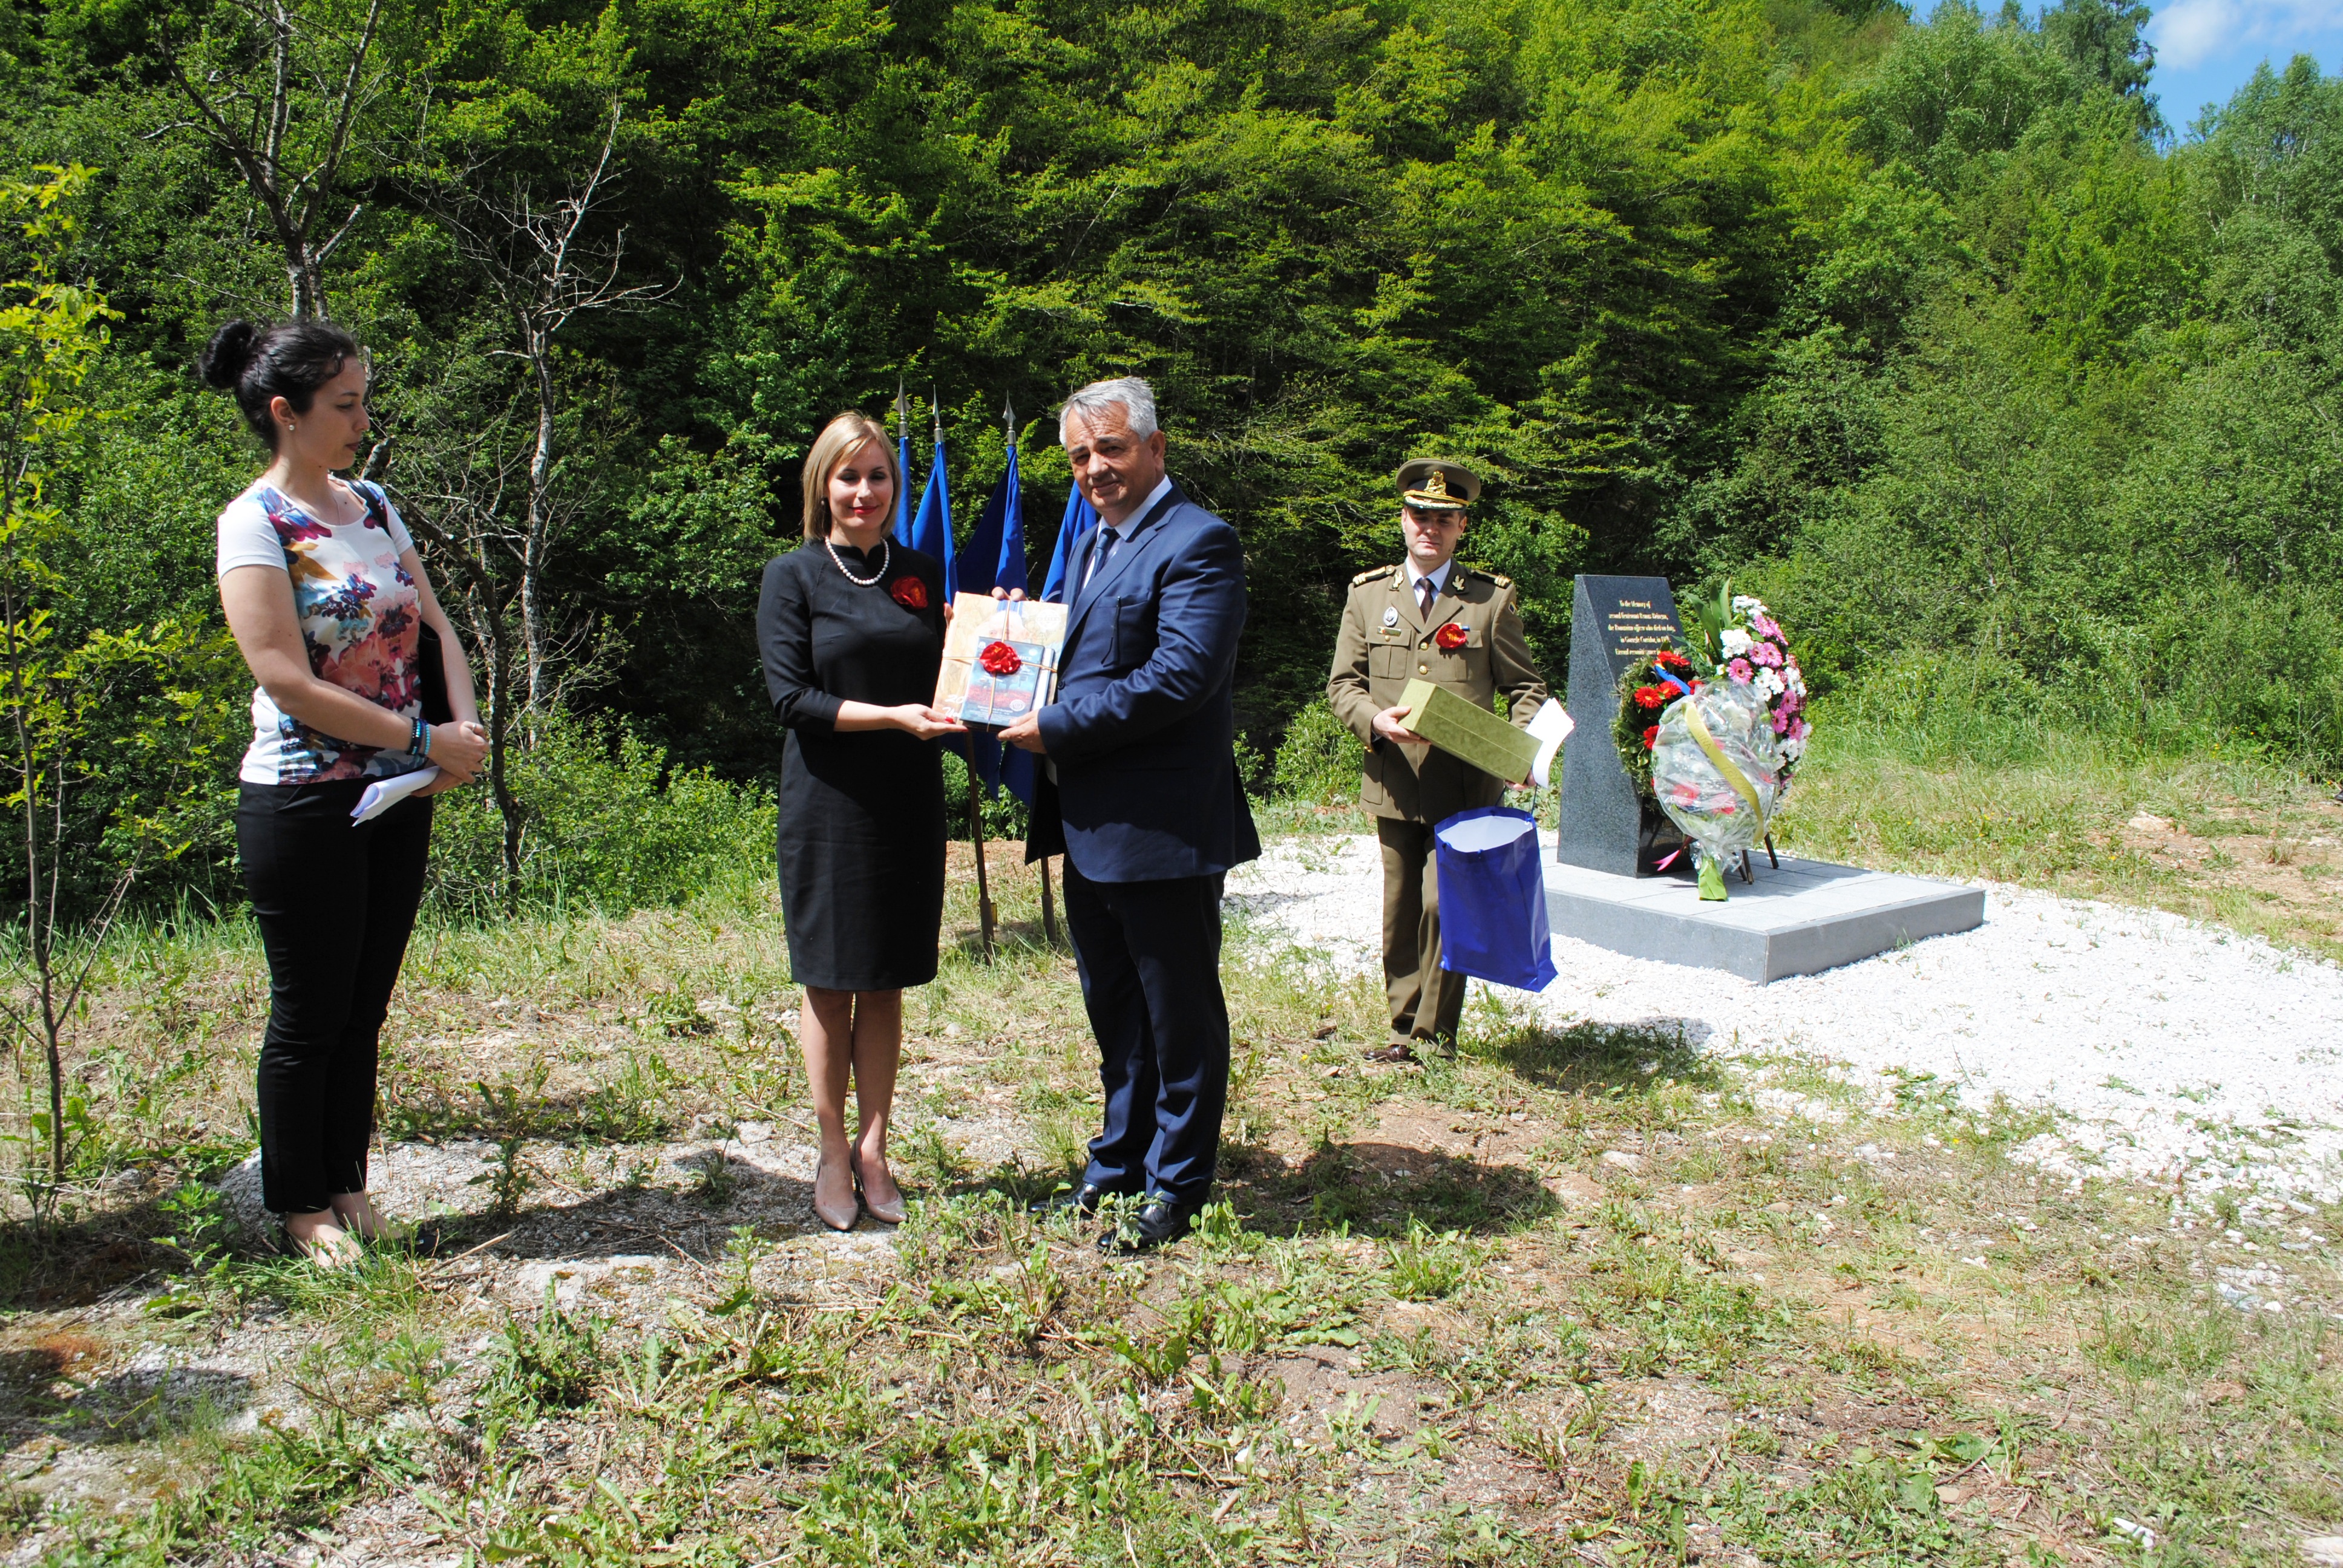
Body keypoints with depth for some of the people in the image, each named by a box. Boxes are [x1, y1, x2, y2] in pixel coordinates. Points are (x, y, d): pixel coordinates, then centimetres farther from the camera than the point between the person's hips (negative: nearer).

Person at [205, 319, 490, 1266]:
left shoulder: (372, 505, 10)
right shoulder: (255, 523, -10)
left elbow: (436, 627, 11)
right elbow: (288, 682, -17)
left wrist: (467, 729, -7)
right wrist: (424, 739, -15)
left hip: (398, 797, 6)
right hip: (303, 799, -6)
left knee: (364, 1009, 14)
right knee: (309, 1014, 6)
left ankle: (348, 1185, 28)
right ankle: (301, 1206, 22)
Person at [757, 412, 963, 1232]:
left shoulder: (921, 573, 10)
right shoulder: (794, 576, -1)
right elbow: (790, 696, -9)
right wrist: (890, 716, -20)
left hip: (909, 803, 3)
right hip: (828, 804, -3)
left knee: (886, 985, 9)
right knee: (830, 983, 5)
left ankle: (874, 1153, 19)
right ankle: (833, 1157, 19)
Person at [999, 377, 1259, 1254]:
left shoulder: (1196, 542, -13)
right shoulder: (1096, 545, 17)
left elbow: (1180, 676, -23)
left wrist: (1056, 729, -19)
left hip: (1161, 827, -9)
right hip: (1088, 825, 9)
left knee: (1178, 1012, 6)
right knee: (1112, 1007, 21)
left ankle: (1175, 1188, 21)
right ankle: (1122, 1156, 38)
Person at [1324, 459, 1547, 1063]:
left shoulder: (1493, 598, 4)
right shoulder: (1367, 593, 9)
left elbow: (1525, 686, 5)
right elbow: (1342, 683, 7)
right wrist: (1376, 720, -15)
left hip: (1466, 786, -2)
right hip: (1394, 782, 2)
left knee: (1443, 904, -7)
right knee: (1400, 913, 9)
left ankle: (1434, 1036, 9)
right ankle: (1404, 1026, 23)